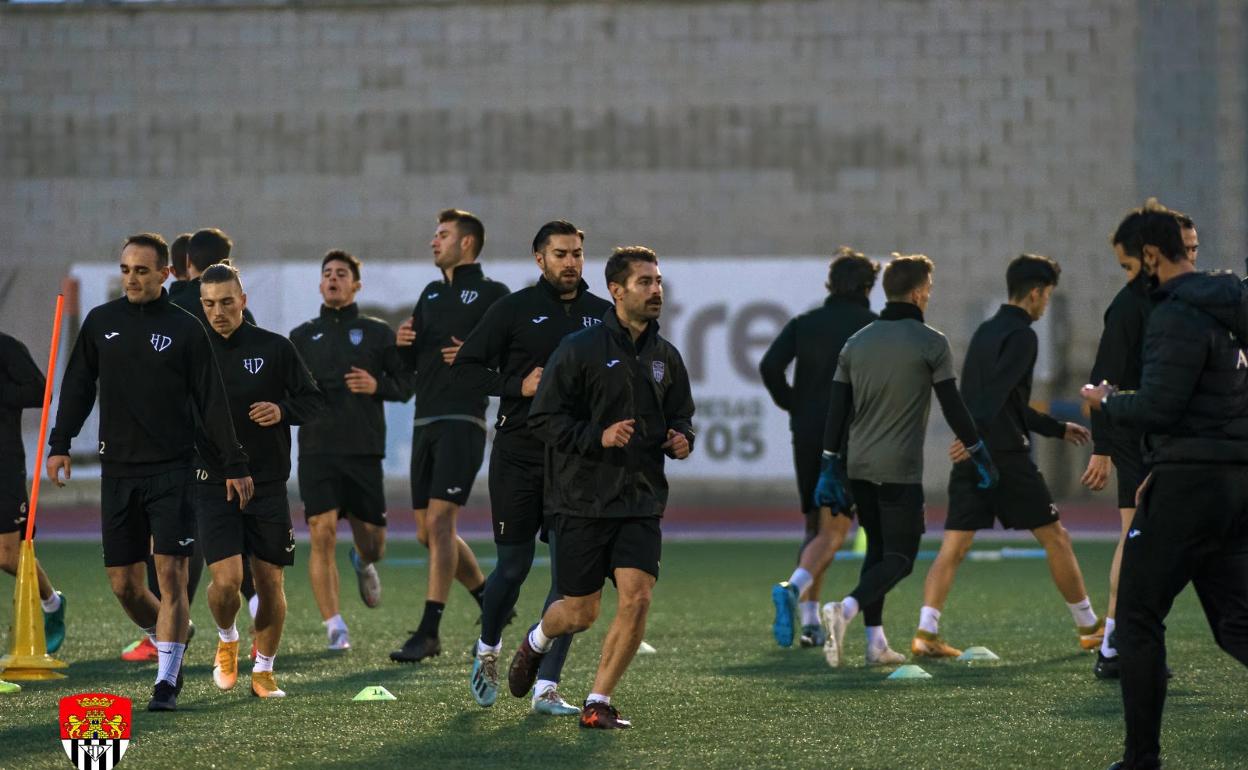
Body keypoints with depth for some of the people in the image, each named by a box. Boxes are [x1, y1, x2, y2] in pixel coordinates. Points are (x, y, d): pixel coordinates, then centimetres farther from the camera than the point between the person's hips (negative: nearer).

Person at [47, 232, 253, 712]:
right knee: (124, 584, 4)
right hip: (117, 470, 3)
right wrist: (60, 445, 6)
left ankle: (167, 681, -7)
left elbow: (211, 401, 1)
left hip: (171, 471, -3)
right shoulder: (100, 322, 8)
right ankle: (169, 643, 30)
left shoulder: (185, 329, -1)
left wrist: (234, 465, -1)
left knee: (171, 574, -9)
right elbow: (78, 386, 14)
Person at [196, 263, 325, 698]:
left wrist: (283, 411, -14)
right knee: (226, 580, -13)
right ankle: (227, 641, 19)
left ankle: (264, 669, 21)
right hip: (213, 484, -1)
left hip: (268, 483, 1)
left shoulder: (275, 349, -1)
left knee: (270, 582, 4)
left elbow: (314, 400, 4)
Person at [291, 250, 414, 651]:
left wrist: (377, 385, -12)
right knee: (322, 535, -13)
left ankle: (364, 563, 41)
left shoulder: (377, 332, 10)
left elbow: (406, 385, 8)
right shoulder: (302, 336, 14)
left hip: (364, 450, 0)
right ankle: (335, 628, -9)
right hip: (316, 449, 0)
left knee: (372, 545, 2)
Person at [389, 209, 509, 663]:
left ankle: (429, 632, -17)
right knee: (428, 532, 9)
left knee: (439, 521, -16)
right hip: (425, 422, 8)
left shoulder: (492, 294, -1)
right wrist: (403, 345, 1)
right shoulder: (431, 295, 20)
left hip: (462, 421, -8)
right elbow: (411, 365, 22)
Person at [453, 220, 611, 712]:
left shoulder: (604, 316, 9)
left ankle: (547, 687, -1)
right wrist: (517, 385, -13)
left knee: (571, 572, -5)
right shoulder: (514, 310, 0)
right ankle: (488, 650, 33)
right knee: (514, 567, 4)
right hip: (519, 455, -2)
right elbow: (464, 368, -1)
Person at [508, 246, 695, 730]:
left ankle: (598, 704, -1)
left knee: (636, 597, -13)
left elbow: (681, 415, 24)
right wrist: (597, 436, -20)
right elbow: (543, 418, -8)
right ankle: (537, 643, 39)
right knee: (580, 613, 3)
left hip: (641, 502, 4)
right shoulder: (580, 349, -7)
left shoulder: (665, 357, 10)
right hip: (583, 501, -4)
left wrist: (681, 440, 1)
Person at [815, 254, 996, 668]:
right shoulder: (931, 343, -6)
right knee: (899, 559, -2)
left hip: (858, 467, 6)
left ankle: (875, 641, 12)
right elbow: (953, 407, -5)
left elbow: (837, 410, 7)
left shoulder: (857, 342, 9)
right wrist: (978, 453, 7)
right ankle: (845, 609, -26)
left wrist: (830, 466, 11)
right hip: (900, 471, -6)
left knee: (877, 549, 17)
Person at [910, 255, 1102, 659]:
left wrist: (1058, 429, 33)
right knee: (1055, 537, 6)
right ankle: (1091, 629, 15)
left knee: (953, 545, 2)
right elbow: (997, 392, -24)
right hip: (1006, 457, -8)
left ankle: (926, 633, -10)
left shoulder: (985, 332, 19)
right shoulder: (1021, 336, -9)